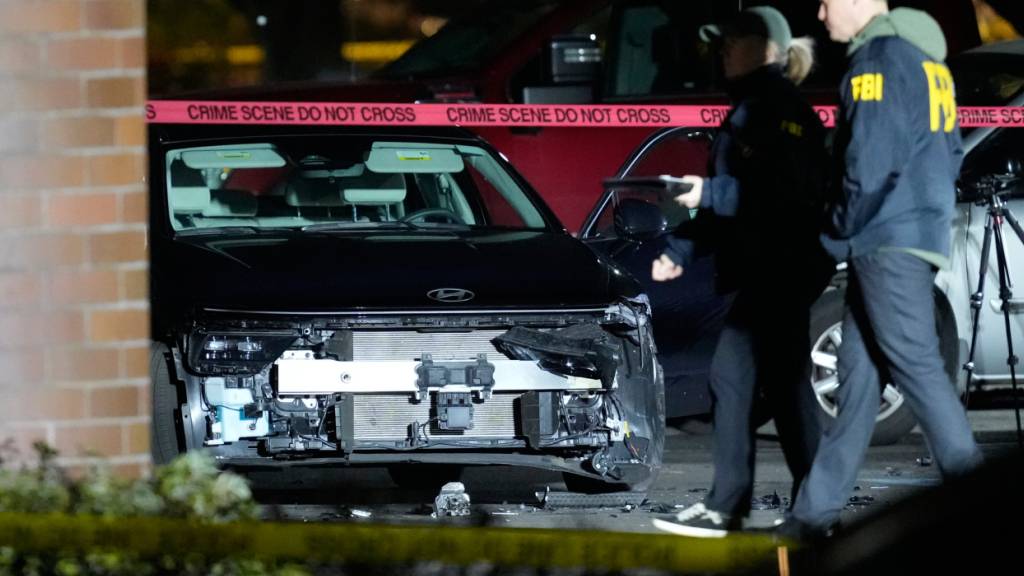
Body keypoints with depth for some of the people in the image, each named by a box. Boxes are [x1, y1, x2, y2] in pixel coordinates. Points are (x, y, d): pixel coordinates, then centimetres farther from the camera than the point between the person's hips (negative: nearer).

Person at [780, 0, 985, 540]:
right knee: (858, 368, 10)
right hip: (922, 230, 10)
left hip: (887, 243, -10)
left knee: (915, 364, -10)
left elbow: (869, 163, -18)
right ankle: (818, 509, 12)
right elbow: (949, 151, 22)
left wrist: (842, 230, -5)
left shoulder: (880, 59, -13)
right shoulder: (925, 60, 18)